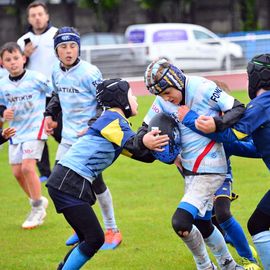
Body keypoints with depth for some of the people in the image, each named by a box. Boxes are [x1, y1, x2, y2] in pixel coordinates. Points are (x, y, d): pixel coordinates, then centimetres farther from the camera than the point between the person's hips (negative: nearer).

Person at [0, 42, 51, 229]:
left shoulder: (37, 78, -14)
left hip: (34, 129, -5)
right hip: (16, 131, 5)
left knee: (27, 167, -16)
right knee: (17, 171, 5)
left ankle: (38, 208, -1)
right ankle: (38, 201, 28)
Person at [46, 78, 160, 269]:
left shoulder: (117, 123, 21)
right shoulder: (112, 118, -8)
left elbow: (144, 155, 17)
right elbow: (133, 146, -25)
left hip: (70, 184, 10)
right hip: (68, 183, -10)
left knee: (89, 240, 13)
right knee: (95, 238, -10)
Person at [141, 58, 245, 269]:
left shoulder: (204, 88, -16)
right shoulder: (163, 102, 0)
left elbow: (239, 109, -12)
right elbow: (145, 129, 3)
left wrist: (215, 123, -29)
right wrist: (145, 139, -21)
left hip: (210, 170, -7)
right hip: (189, 169, 7)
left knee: (180, 222, -16)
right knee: (201, 224, 17)